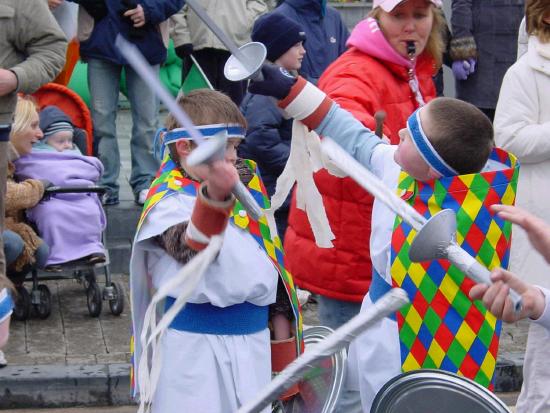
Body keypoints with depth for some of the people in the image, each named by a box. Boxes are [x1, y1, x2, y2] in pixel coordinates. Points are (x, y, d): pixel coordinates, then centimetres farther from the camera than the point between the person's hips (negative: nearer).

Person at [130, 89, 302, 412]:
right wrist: (214, 196, -52)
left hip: (251, 338, 7)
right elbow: (193, 249, -36)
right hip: (196, 347, -7)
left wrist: (280, 314, 23)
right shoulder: (170, 201, -14)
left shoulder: (245, 183, 9)